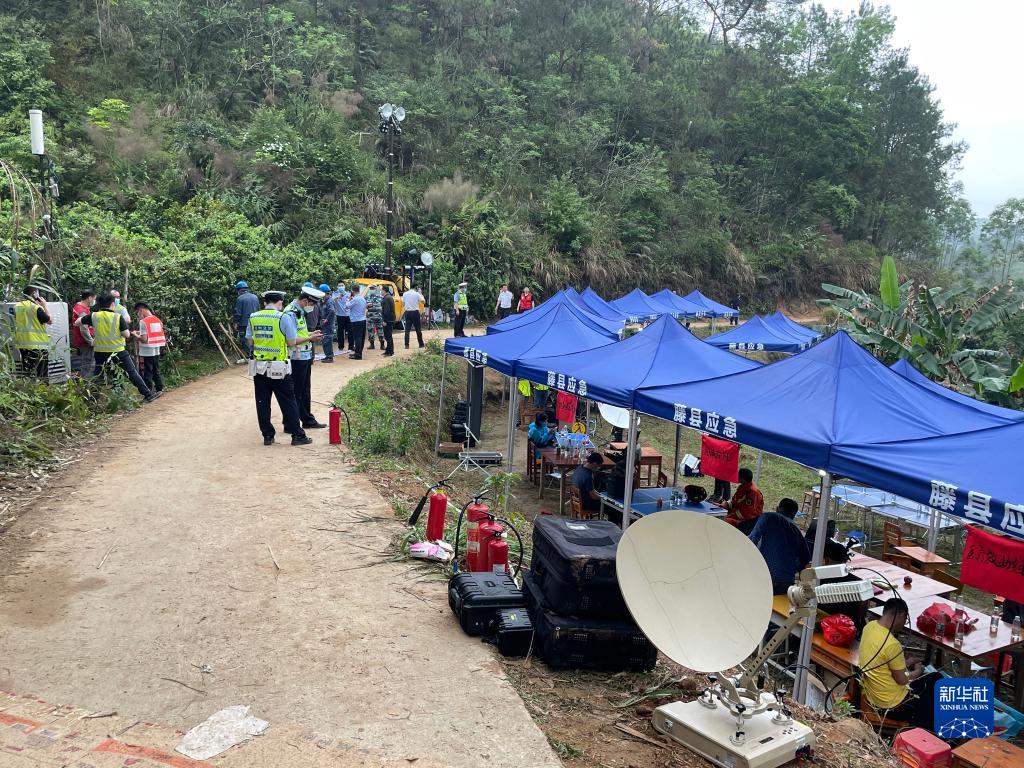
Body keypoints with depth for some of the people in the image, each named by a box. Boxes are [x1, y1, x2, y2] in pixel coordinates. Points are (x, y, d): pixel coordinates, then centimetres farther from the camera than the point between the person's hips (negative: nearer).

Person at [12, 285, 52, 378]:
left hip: (22, 344, 7)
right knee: (42, 375, -2)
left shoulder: (17, 307, 6)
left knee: (26, 373, 11)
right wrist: (44, 306, 2)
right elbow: (49, 320, -6)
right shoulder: (36, 308, -14)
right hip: (38, 345, -6)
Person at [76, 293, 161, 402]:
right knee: (132, 373, 0)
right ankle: (148, 394, -2)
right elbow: (127, 335, -11)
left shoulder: (94, 316, -1)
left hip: (100, 352, 3)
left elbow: (78, 322, 11)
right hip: (118, 351, -3)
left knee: (97, 375, 18)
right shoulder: (118, 317, -11)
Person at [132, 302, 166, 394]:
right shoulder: (158, 320, 6)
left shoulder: (143, 322, -15)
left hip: (146, 352, -7)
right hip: (157, 351, 7)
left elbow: (144, 339, -18)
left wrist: (135, 335, -1)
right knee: (156, 372, 17)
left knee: (147, 374, 1)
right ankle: (160, 390, 22)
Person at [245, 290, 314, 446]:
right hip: (279, 368, -4)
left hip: (259, 367, 4)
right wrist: (309, 338, 10)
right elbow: (292, 342, -9)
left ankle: (267, 435, 16)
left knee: (262, 403, 11)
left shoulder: (253, 317, 3)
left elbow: (250, 341, 7)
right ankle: (297, 435, 9)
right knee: (288, 403, 4)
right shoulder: (284, 317, -11)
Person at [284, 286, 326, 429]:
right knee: (295, 394, -1)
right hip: (296, 359, -10)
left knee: (305, 391, 19)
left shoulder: (300, 311, 12)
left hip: (305, 358, 10)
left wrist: (311, 333, 6)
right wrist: (310, 338, -17)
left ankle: (308, 420, 31)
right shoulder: (291, 314, -19)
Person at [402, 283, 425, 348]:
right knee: (418, 329, 6)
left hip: (407, 312, 3)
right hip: (415, 312, -3)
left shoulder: (405, 294, 5)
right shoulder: (417, 294, -7)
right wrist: (420, 293, 9)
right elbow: (423, 301, 1)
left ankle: (406, 345, -4)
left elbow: (403, 304, 9)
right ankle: (421, 344, 13)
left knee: (407, 329, 2)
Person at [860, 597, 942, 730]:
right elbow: (902, 680, -17)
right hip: (892, 705, -8)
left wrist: (905, 663, 14)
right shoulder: (892, 644, -31)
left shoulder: (869, 626, -6)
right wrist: (917, 671, 2)